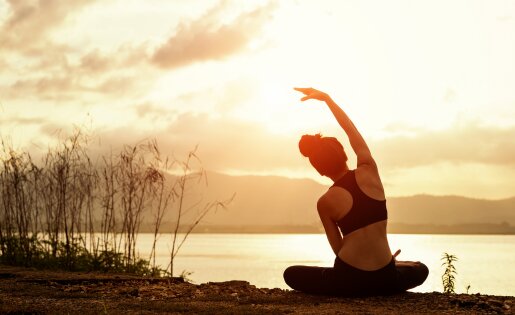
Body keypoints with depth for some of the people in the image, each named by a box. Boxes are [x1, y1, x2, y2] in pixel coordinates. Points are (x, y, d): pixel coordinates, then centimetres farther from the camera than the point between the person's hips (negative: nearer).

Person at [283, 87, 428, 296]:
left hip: (349, 279, -3)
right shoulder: (369, 171, -1)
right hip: (385, 280, 3)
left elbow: (339, 249, 1)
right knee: (420, 270, 37)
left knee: (291, 274, 22)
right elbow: (352, 130, 14)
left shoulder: (325, 203, -4)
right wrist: (326, 98, 21)